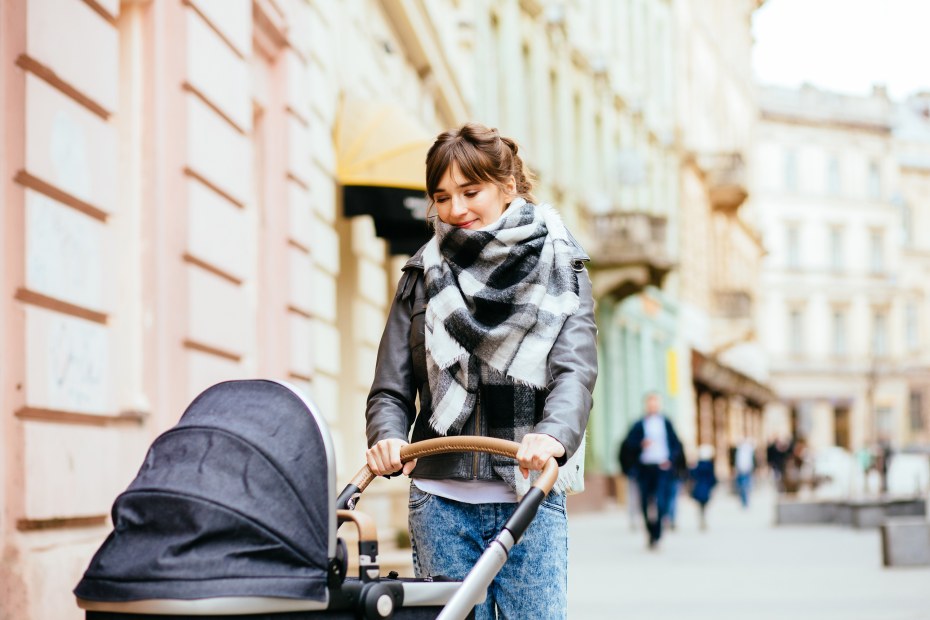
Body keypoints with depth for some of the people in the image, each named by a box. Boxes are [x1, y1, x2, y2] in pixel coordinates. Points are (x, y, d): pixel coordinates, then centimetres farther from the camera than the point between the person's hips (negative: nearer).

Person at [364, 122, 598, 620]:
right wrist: (388, 439, -15)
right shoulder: (424, 276, 11)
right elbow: (391, 389, 8)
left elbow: (576, 369, -9)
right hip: (441, 503, 2)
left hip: (532, 502, -1)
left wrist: (552, 435, -30)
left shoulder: (559, 270, 6)